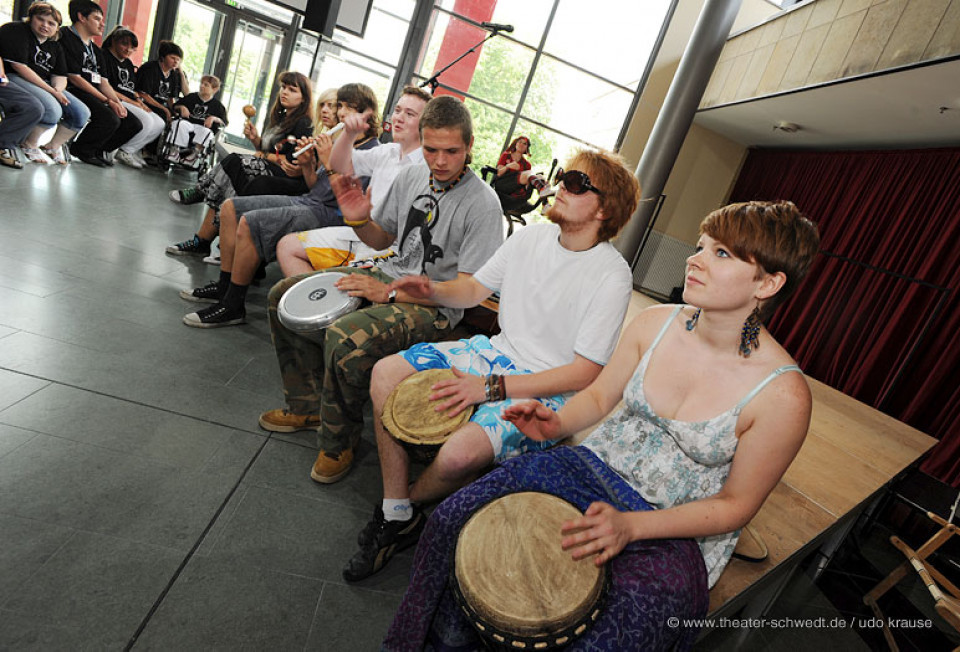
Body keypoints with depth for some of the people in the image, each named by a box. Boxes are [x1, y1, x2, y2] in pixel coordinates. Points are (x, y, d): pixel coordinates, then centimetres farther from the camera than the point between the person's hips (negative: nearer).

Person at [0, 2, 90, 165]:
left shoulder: (55, 46, 19)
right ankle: (29, 145, -7)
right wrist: (51, 91, -21)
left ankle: (53, 146, 9)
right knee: (52, 109, -33)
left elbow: (61, 76, 11)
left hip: (45, 85, 7)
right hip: (14, 78, -7)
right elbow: (19, 66, -14)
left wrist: (57, 89, -15)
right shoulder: (15, 30, -3)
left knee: (82, 113, -11)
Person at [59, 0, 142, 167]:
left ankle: (97, 150, 9)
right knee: (111, 119, -32)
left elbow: (103, 82, 15)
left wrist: (117, 102, -6)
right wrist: (107, 101, -16)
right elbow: (75, 78, -12)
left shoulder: (96, 50, 23)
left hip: (97, 96, 8)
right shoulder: (67, 37, -3)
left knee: (134, 125, -3)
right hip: (76, 92, -8)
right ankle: (81, 150, -6)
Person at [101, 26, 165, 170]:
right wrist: (131, 101, -15)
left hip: (130, 103, 9)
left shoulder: (128, 63, 23)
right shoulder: (105, 57, -3)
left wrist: (139, 101, 0)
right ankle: (124, 152, -12)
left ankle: (132, 150, 2)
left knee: (159, 124, -6)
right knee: (146, 120, -29)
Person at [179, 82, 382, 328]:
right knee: (231, 207, 8)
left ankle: (232, 307, -11)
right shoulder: (342, 142, 16)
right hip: (307, 202, 10)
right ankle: (224, 286, 14)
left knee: (250, 223, -25)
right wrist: (307, 165, 0)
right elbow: (316, 188, 18)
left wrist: (329, 163, -17)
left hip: (330, 214, -10)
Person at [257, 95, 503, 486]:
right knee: (283, 295, 4)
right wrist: (359, 220, -7)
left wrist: (390, 294, -22)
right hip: (388, 274, 8)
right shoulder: (411, 176, 4)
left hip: (432, 306, -8)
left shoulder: (482, 204, -18)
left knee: (345, 339, -34)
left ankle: (338, 441, -4)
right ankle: (308, 406, 17)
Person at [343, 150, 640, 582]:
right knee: (386, 373, -7)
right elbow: (475, 289, 13)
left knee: (460, 453, -31)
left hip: (547, 389, -6)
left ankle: (408, 501, 10)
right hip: (497, 351, 7)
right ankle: (396, 517, 2)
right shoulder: (532, 237, 2)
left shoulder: (612, 276, -16)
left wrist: (491, 387, -23)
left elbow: (583, 374, -18)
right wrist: (433, 290, -11)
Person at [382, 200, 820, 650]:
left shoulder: (783, 395, -20)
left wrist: (630, 525, -21)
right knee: (456, 518, -10)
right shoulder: (656, 323, -8)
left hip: (677, 531, -3)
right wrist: (557, 423, -15)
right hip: (597, 466, 4)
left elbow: (736, 505, -10)